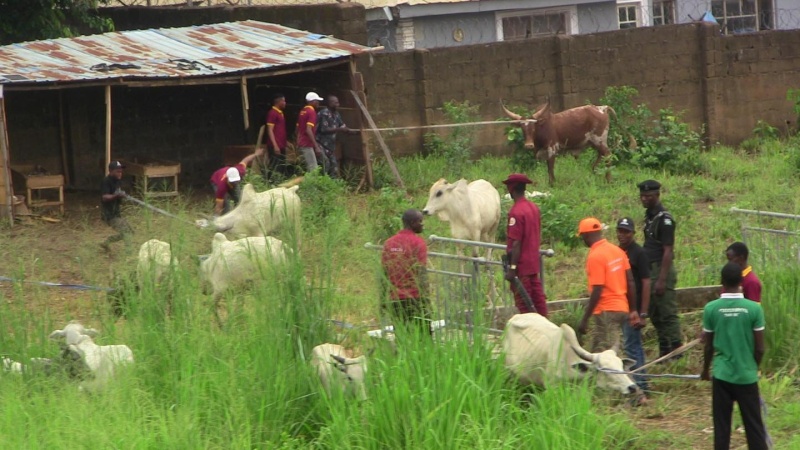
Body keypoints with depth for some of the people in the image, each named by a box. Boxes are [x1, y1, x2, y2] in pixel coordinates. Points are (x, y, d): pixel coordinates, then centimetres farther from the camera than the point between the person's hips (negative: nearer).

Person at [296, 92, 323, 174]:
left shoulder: (302, 111, 14)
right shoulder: (311, 112, -13)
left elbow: (298, 129, 20)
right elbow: (308, 131, -22)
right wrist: (316, 146, -22)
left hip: (301, 144, 10)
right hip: (307, 145, -10)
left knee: (310, 168, 12)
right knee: (313, 169, -11)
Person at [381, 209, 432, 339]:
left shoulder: (389, 243, 10)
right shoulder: (418, 243, -9)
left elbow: (384, 274, 11)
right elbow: (421, 275, -14)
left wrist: (383, 300, 16)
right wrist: (425, 300, -14)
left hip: (395, 299, 6)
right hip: (415, 298, -6)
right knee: (423, 337, -1)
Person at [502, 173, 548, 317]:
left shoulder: (516, 212, -19)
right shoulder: (534, 208, 6)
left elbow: (516, 243, -20)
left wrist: (512, 268, -18)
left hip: (521, 265, -8)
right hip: (534, 262, 8)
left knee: (523, 301, -1)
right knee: (537, 296, 13)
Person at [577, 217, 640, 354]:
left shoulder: (595, 256, -15)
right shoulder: (617, 250, 9)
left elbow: (597, 291, -19)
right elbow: (630, 282, 10)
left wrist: (584, 319, -16)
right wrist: (633, 310, 16)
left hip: (605, 312, -8)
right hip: (622, 308, 8)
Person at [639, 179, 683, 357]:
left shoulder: (664, 219, -15)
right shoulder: (649, 215, 12)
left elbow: (668, 251, -19)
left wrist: (662, 280, -22)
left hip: (662, 269, -10)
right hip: (650, 270, 10)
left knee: (668, 313, -6)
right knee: (655, 314, 13)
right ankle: (664, 353, 21)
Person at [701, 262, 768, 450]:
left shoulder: (711, 308, -6)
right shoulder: (754, 308, -9)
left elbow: (709, 346, 2)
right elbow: (760, 348, -4)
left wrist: (706, 370, 20)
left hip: (722, 375, 1)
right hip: (747, 375, -1)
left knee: (721, 427, 7)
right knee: (754, 426, 7)